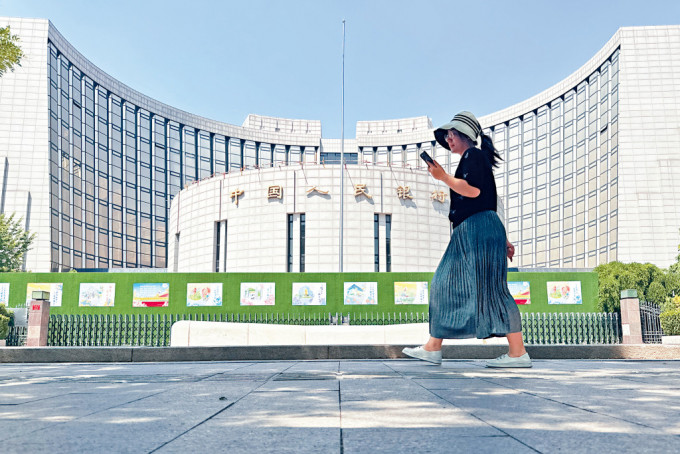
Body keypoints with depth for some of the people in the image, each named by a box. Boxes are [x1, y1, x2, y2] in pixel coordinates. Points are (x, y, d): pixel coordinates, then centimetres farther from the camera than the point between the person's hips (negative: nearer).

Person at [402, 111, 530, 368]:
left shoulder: (474, 155, -4)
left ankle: (518, 353, -6)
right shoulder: (470, 161, 26)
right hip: (468, 233, 11)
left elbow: (473, 190, -20)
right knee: (444, 284, 7)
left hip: (479, 230, -11)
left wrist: (443, 177, -14)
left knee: (489, 288, -10)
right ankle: (433, 348, 10)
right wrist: (501, 239, 24)